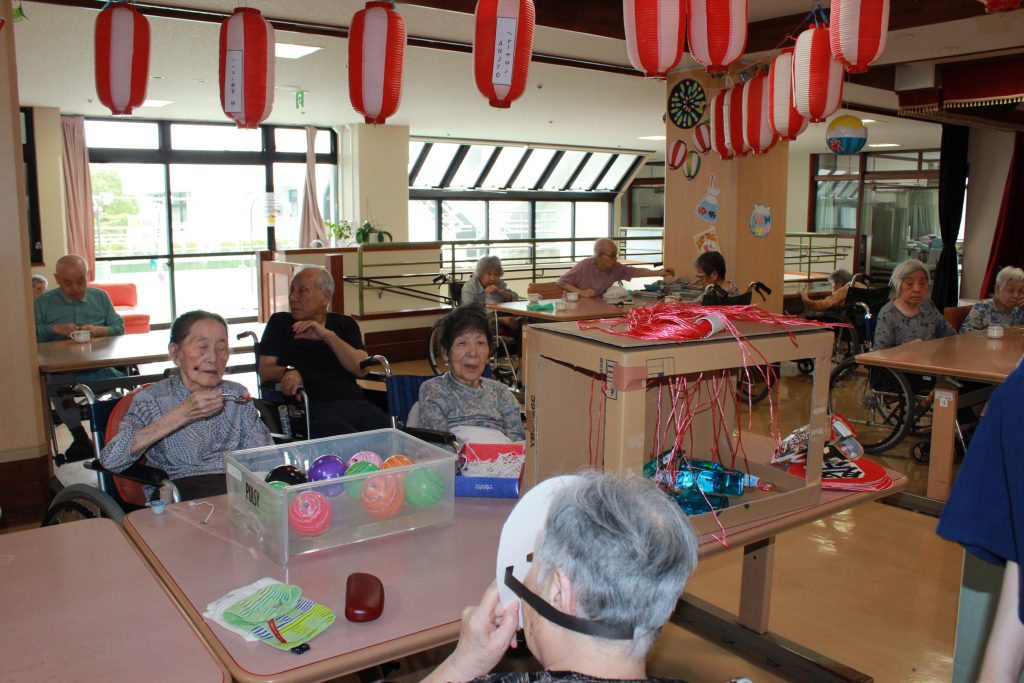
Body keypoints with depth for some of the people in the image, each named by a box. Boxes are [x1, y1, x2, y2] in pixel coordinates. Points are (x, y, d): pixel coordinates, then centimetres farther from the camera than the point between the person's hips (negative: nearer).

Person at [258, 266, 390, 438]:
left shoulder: (345, 324, 20)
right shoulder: (279, 323, 18)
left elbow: (362, 369, 4)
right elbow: (264, 371, 8)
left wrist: (328, 335, -5)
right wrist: (288, 372, -14)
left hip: (354, 402, 3)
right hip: (312, 408, -2)